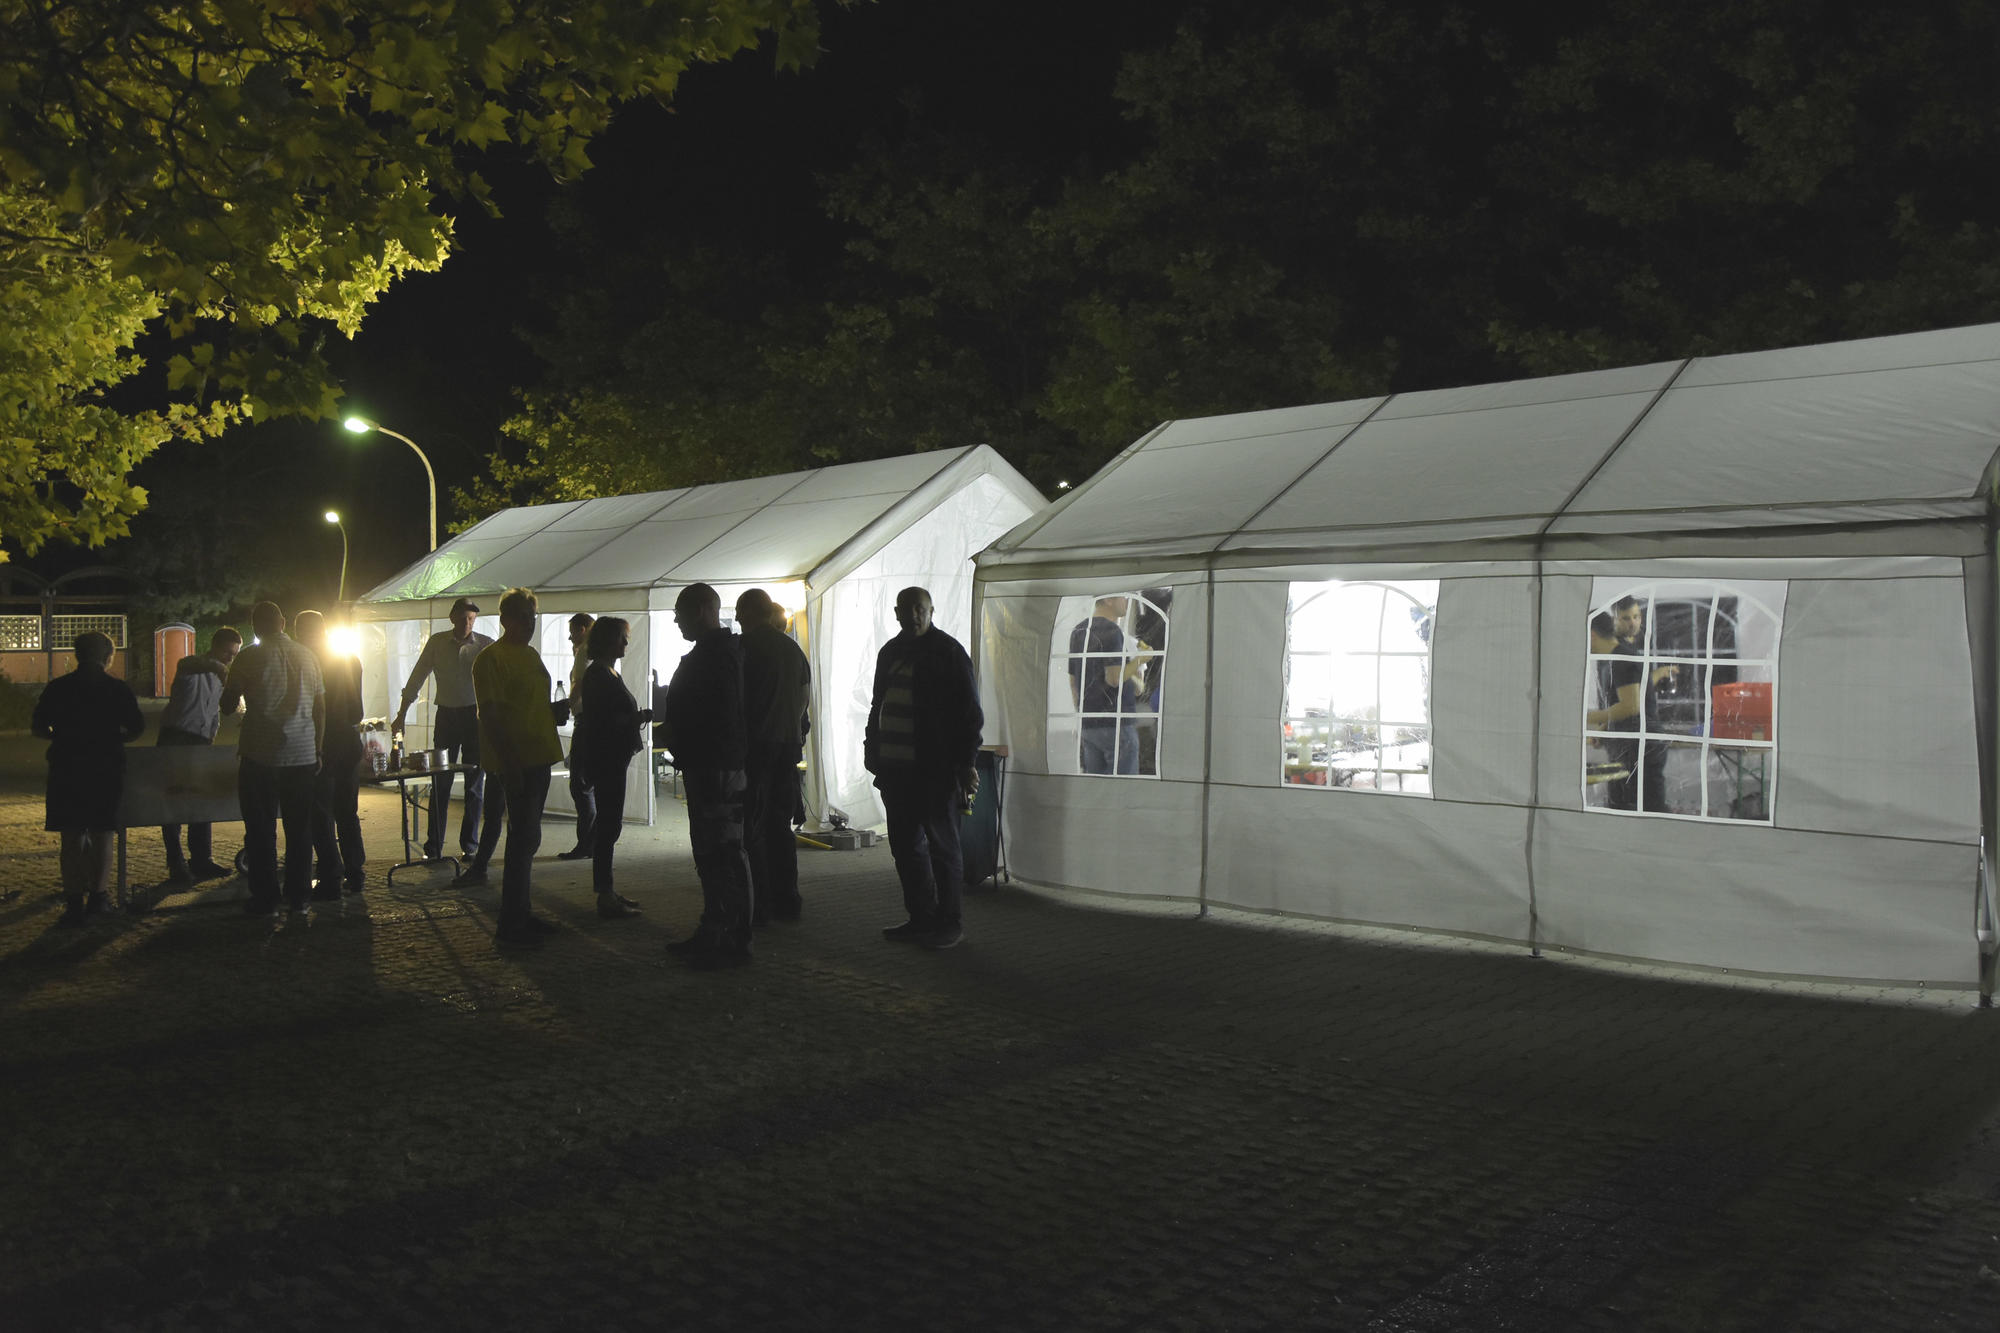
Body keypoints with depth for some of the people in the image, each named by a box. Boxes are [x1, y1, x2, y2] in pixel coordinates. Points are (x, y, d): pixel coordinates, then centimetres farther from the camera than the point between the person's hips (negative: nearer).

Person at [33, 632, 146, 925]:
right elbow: (136, 728, 0)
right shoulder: (118, 689, -2)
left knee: (72, 836, 5)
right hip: (107, 768, 0)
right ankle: (98, 895, 11)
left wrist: (62, 737, 18)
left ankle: (74, 901, 3)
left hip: (66, 769, 0)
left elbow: (37, 727, 1)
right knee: (103, 833, 11)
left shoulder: (57, 687, 0)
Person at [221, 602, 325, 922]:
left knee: (261, 831, 7)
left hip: (260, 755, -3)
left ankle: (265, 899, 10)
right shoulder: (307, 657, 6)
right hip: (302, 755, 3)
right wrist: (318, 750, 16)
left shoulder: (250, 658, -5)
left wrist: (227, 686, 22)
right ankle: (299, 901, 9)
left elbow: (228, 705, 0)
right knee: (299, 830, 8)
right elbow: (321, 708, 8)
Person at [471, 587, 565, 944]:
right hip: (515, 763, -9)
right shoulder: (491, 658, -11)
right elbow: (489, 714, -17)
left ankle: (521, 913, 23)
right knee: (524, 838, -8)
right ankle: (510, 924, -1)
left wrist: (557, 710, 8)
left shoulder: (531, 655, 16)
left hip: (539, 757, 9)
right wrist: (508, 762, -22)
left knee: (526, 838, 14)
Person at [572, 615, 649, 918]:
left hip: (612, 759, 10)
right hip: (604, 759, -10)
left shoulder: (607, 672, 17)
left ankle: (607, 890, 19)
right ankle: (606, 896, -4)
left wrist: (638, 716, 7)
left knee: (609, 822, 13)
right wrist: (639, 718, -13)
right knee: (609, 824, -8)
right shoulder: (598, 675, -14)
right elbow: (602, 721, -21)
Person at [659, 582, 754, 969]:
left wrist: (675, 735, -11)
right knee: (710, 851, 15)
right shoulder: (709, 653, 18)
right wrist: (673, 729, 14)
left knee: (725, 853, -7)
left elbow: (721, 718, -22)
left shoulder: (716, 655, -16)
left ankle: (735, 941, -3)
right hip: (704, 766, 11)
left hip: (717, 766, -11)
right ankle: (713, 933, 23)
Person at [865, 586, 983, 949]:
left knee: (942, 845, 1)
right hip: (895, 767, 7)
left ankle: (949, 923, 11)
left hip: (935, 769, -7)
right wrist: (872, 749, 17)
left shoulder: (948, 652, -6)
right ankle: (921, 918, 22)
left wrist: (967, 763, -13)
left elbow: (969, 712, -8)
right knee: (905, 844, 12)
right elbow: (878, 705, 23)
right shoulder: (890, 652, 14)